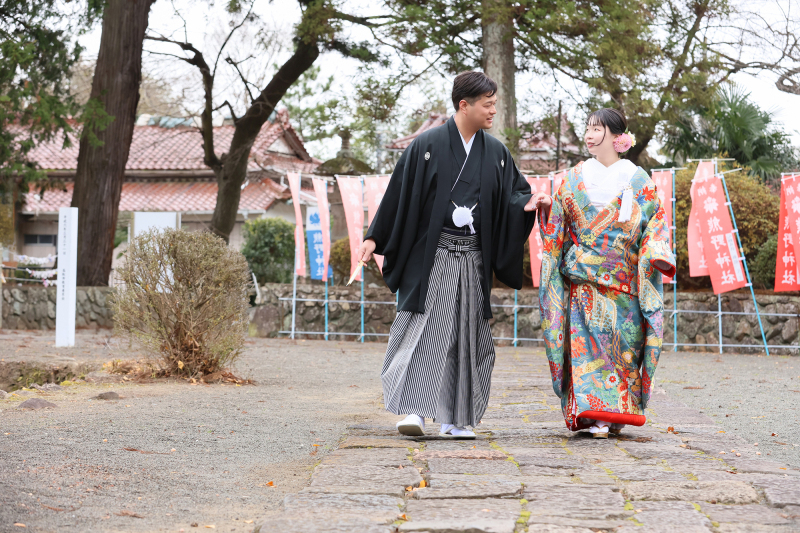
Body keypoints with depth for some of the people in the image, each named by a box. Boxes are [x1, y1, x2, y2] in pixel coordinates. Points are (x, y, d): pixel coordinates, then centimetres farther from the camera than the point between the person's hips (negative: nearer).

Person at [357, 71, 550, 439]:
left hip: (473, 257, 4)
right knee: (425, 327, -11)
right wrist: (374, 238, -3)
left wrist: (526, 204, -11)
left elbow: (512, 192, 13)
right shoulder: (428, 146, -3)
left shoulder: (495, 153, 10)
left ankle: (454, 418, 12)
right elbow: (399, 193, -1)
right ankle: (413, 409, -11)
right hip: (432, 254, -4)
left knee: (466, 334, 5)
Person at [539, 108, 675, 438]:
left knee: (625, 339, -5)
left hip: (625, 279, 0)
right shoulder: (575, 178, 12)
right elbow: (557, 224, 12)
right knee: (589, 338, -11)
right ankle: (594, 414, -14)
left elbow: (654, 222, 3)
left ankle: (619, 413, 6)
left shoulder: (639, 181, 7)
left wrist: (658, 254, -13)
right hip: (584, 278, 0)